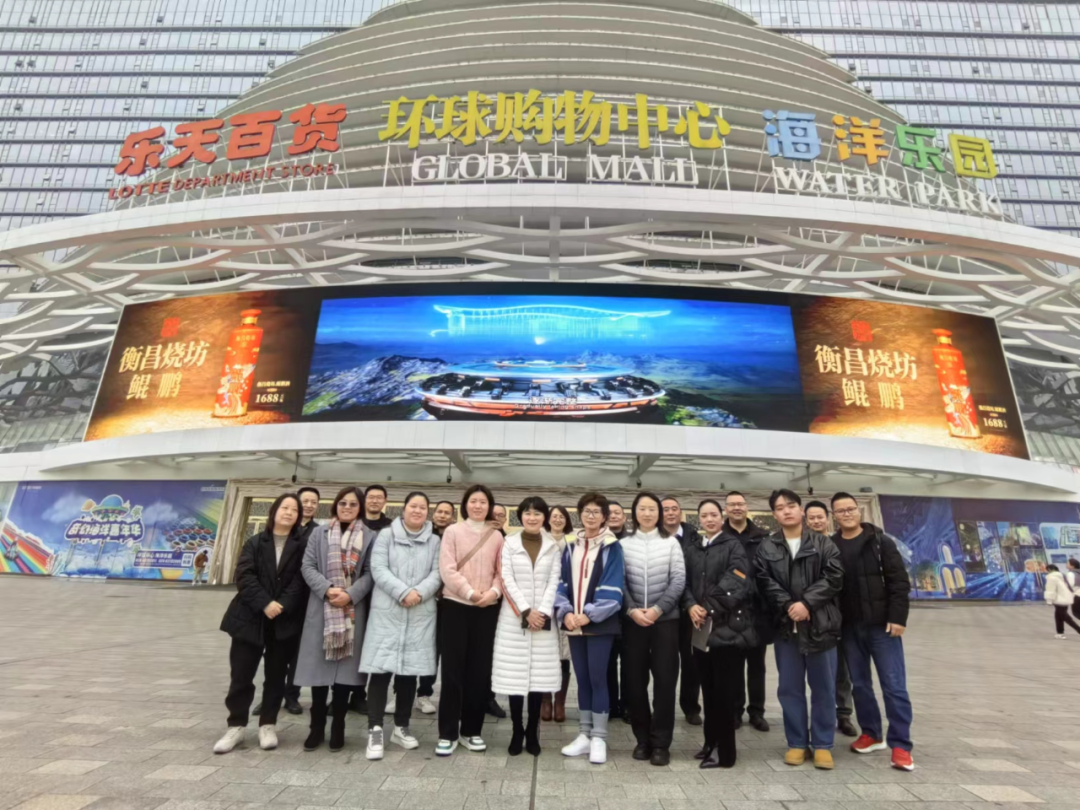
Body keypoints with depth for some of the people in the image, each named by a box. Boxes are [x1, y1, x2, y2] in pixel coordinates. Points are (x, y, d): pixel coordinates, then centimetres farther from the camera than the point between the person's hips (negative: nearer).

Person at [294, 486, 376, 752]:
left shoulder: (369, 537, 3)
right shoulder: (319, 532, 7)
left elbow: (370, 573, -3)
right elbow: (308, 566, 0)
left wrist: (350, 595, -17)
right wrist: (327, 589, -15)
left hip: (352, 609, -1)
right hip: (321, 607, 1)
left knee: (345, 667, 5)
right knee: (319, 666, 5)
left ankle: (337, 727, 19)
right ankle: (317, 726, 19)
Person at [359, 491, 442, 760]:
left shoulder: (434, 541, 9)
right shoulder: (386, 535, 4)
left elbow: (437, 574, 2)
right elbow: (378, 569, -6)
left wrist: (419, 593, -16)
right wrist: (403, 592, -16)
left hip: (420, 614, 2)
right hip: (387, 612, -2)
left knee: (410, 671, 9)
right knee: (381, 669, -6)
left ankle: (401, 727, 22)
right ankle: (375, 730, 1)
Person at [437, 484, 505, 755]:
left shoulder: (496, 536, 7)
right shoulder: (453, 532, 0)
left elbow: (501, 571, 5)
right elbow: (447, 569, -8)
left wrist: (494, 591, -14)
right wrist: (469, 592, -16)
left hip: (487, 609, 2)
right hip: (456, 606, -2)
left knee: (480, 670, 8)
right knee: (453, 668, 1)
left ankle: (471, 730, 22)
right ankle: (447, 733, 12)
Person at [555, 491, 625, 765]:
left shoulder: (612, 547, -5)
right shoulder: (570, 546, 8)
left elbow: (612, 589, -10)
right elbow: (562, 582, 5)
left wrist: (589, 615, -17)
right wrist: (565, 612, -9)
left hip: (599, 623, -4)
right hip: (574, 622, 4)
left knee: (597, 678, -1)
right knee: (582, 678, 11)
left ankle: (599, 738, 12)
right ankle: (584, 735, 22)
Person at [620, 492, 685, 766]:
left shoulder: (671, 543, 2)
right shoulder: (623, 544, 3)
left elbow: (679, 581, -3)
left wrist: (657, 609, -12)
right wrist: (632, 610, -12)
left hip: (665, 620, -1)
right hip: (632, 621, 1)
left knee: (665, 680, 2)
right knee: (634, 680, 7)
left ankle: (660, 743, 15)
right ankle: (642, 738, 23)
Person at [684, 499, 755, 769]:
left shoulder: (733, 546, -2)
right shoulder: (692, 551, 15)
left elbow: (734, 582, -13)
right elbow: (686, 583, 11)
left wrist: (711, 609, -13)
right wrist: (691, 606, -8)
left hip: (727, 626, -5)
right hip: (701, 628, 5)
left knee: (724, 691, 0)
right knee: (708, 689, 13)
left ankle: (723, 751, 12)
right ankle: (712, 742, 26)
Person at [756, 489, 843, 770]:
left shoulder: (823, 544, 3)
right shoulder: (766, 548, 5)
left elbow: (834, 578, -7)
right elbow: (765, 582, -3)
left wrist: (806, 603, -16)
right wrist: (788, 606, -17)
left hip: (820, 625, -1)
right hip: (786, 626, 1)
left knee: (823, 688, 8)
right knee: (790, 688, 8)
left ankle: (822, 745, 22)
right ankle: (797, 743, 22)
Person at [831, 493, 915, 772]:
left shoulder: (881, 542, -3)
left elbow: (900, 582, -6)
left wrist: (897, 618, -13)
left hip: (882, 625, -3)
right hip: (850, 628, 3)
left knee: (894, 686, 0)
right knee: (860, 684, 12)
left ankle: (900, 745, 9)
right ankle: (871, 734, 27)